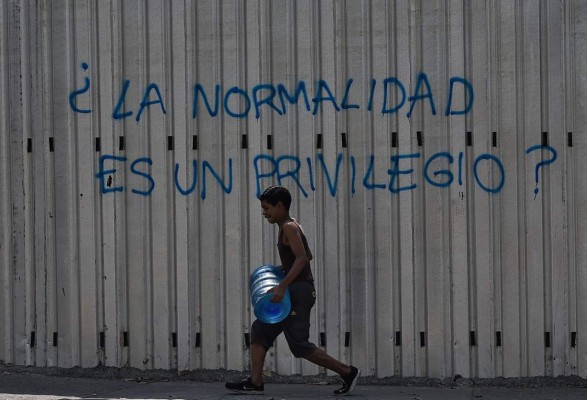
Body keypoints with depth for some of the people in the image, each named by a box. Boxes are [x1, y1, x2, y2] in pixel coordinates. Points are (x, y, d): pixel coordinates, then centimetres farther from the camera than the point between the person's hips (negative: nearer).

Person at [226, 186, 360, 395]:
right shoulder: (290, 227, 17)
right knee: (261, 329, 8)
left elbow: (302, 258, -25)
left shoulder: (289, 227, -12)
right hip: (294, 291, 10)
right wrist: (282, 269, 21)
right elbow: (306, 256, 27)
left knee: (299, 345, -8)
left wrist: (282, 286, -31)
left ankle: (347, 372, -2)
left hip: (299, 291, -10)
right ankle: (255, 382, 6)